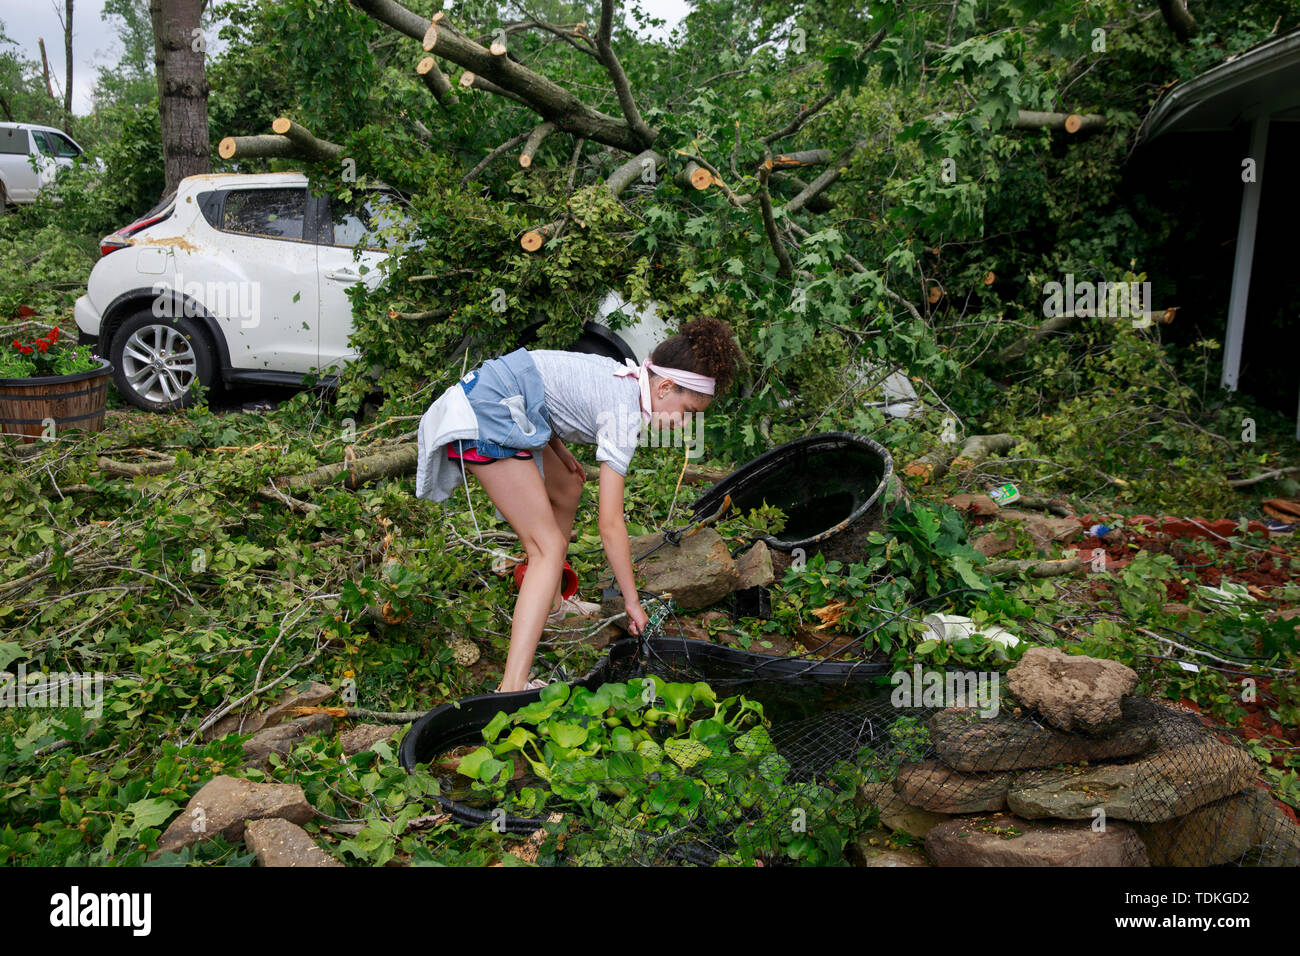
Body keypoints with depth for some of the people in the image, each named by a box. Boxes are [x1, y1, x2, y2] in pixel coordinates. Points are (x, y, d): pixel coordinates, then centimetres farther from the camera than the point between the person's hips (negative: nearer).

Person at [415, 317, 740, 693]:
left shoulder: (619, 376, 11)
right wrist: (633, 602, -4)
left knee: (567, 492, 25)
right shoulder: (624, 415, -14)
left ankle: (551, 604, 39)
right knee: (549, 548, -13)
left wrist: (559, 450, 10)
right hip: (486, 420, -11)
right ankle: (512, 688, -23)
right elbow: (611, 525, -13)